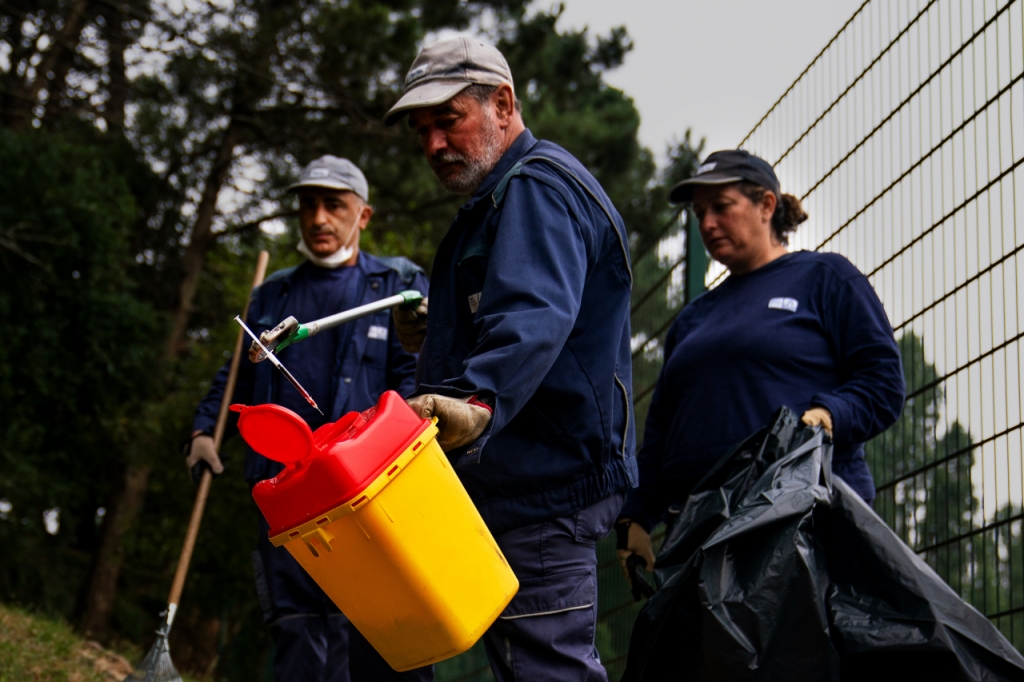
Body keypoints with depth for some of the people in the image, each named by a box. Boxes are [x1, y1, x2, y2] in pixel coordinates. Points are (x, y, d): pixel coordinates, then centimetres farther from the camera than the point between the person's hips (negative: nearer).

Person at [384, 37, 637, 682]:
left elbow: (534, 315, -30)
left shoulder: (536, 184, -11)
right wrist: (437, 334, 22)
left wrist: (479, 398, -46)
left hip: (543, 483, -11)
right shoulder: (496, 201, 25)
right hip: (520, 483, 11)